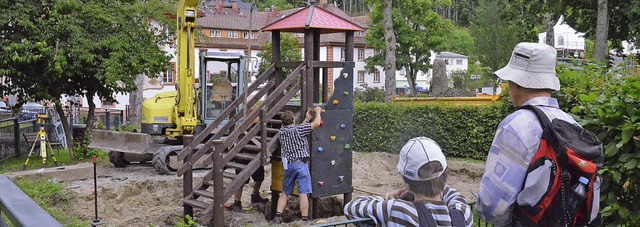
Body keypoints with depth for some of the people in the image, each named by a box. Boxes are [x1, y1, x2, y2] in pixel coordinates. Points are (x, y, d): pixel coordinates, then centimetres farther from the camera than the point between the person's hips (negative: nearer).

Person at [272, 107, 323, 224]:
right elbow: (316, 124, -5)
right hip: (300, 163, -6)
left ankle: (278, 216, 8)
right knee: (303, 194, -3)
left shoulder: (282, 131, 9)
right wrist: (318, 112, 12)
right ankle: (305, 219, -3)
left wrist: (307, 119, 31)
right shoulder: (297, 128, -8)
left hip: (288, 165, 6)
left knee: (285, 193, 15)